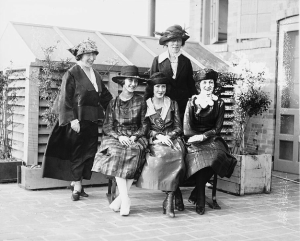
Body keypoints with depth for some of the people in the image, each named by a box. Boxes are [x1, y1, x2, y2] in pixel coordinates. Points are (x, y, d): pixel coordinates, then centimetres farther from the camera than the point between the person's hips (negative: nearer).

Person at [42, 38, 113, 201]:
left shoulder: (96, 75, 14)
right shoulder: (72, 74, -7)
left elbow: (105, 95, 18)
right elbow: (65, 99, -12)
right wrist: (72, 119, -19)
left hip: (92, 120, 7)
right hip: (77, 119, -7)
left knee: (89, 152, 8)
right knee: (77, 152, -1)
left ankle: (76, 181, 22)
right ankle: (77, 187, 7)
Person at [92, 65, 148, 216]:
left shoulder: (140, 102, 8)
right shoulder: (113, 103, 9)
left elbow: (144, 125, 6)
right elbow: (107, 127, 4)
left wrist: (134, 137, -12)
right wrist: (119, 136, -15)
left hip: (136, 138, 0)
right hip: (116, 137, 0)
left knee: (134, 152, -32)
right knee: (117, 153, -32)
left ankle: (120, 199, -25)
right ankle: (125, 199, -32)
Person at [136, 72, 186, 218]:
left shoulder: (173, 104, 14)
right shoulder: (144, 105, 9)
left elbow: (178, 128, 10)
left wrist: (168, 137, -9)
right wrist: (158, 136, -11)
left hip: (172, 138, 1)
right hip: (154, 141, -1)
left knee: (177, 155, -33)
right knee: (162, 154, -35)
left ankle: (169, 200, -32)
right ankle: (169, 198, -26)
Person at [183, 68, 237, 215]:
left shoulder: (219, 103, 10)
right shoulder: (192, 103, 4)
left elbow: (217, 129, 4)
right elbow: (186, 130, -3)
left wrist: (202, 136, -13)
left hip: (212, 140, 2)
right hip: (194, 142, -2)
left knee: (217, 155, -31)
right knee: (200, 156, -33)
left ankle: (196, 193, -14)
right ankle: (200, 200, -18)